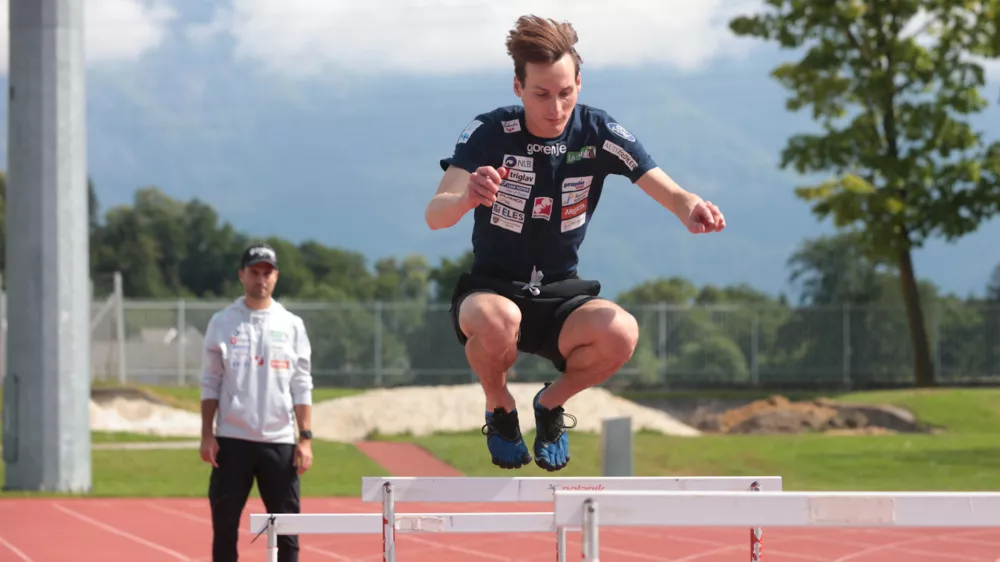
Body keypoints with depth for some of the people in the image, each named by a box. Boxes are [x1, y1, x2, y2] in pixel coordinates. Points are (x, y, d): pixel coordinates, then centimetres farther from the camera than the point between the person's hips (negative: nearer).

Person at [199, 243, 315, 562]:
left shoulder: (292, 326, 7)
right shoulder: (222, 323, 4)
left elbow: (302, 387, 5)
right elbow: (210, 384, 4)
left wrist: (305, 438, -3)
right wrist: (207, 435, -4)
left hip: (279, 441, 1)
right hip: (232, 441, -1)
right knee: (224, 525, 1)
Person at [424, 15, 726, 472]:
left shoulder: (599, 133, -7)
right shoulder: (488, 134, -14)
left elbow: (665, 189, -16)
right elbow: (434, 216, -24)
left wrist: (690, 208, -42)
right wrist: (466, 198, -49)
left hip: (560, 294, 2)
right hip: (491, 290, -2)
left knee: (621, 333, -31)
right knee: (497, 322, -40)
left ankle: (551, 404, 3)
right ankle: (500, 412, -3)